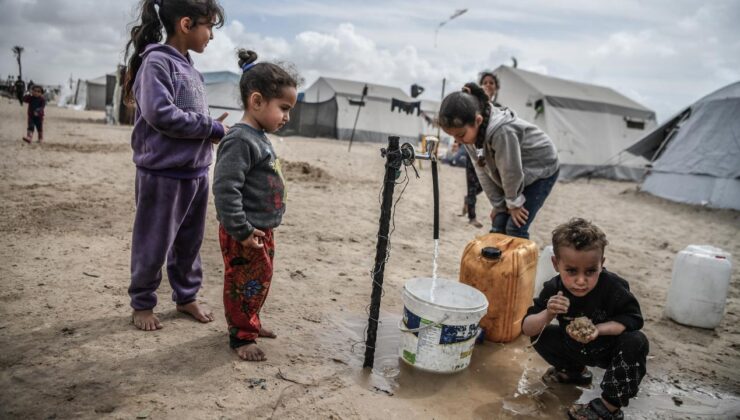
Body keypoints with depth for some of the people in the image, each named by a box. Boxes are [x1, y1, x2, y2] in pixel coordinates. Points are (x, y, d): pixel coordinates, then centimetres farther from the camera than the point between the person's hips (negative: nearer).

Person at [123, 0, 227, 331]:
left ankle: (186, 296, 32)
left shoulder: (189, 68, 13)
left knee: (189, 242, 16)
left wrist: (213, 127, -1)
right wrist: (212, 128, -15)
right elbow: (160, 113, -23)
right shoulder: (156, 61, -12)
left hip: (196, 172, 8)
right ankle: (142, 303, 25)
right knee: (154, 245, 7)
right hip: (163, 174, -7)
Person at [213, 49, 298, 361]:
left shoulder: (260, 137, 10)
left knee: (260, 282, 21)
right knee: (244, 285, 5)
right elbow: (225, 189, -27)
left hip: (263, 230, 10)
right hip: (245, 235, -10)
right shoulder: (240, 140, -21)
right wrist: (242, 231, -24)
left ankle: (250, 323, 39)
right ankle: (241, 335, 22)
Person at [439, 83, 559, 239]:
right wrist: (498, 204, -4)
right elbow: (482, 170, -8)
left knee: (515, 229, -12)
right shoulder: (470, 129, -16)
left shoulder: (502, 131, -41)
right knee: (498, 227, 3)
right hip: (516, 176, 7)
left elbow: (511, 171, -28)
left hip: (541, 170, -7)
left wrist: (513, 203, -12)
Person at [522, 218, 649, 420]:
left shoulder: (613, 287, -31)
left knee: (636, 342, -31)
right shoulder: (553, 289, -24)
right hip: (575, 348, 3)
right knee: (541, 335, -13)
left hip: (609, 350, -3)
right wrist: (547, 314, -44)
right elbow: (527, 329, -23)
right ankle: (575, 371, 16)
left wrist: (599, 329, -40)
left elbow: (633, 319, -23)